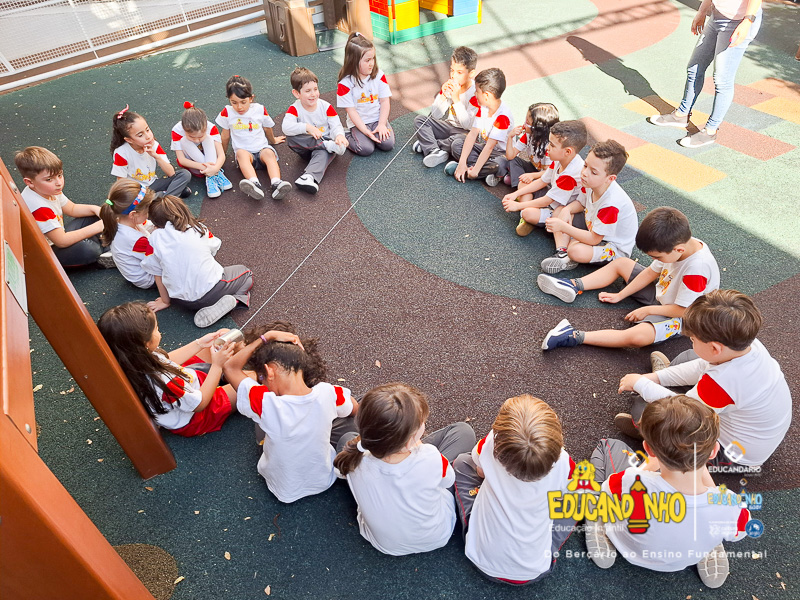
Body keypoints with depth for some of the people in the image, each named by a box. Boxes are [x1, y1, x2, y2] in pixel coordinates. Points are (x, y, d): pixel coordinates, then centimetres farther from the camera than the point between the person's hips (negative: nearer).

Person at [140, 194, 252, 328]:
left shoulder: (154, 237, -4)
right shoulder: (199, 228, -1)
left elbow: (157, 274, 3)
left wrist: (165, 301, 17)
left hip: (182, 300, 3)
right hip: (211, 290, -2)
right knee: (246, 273, 21)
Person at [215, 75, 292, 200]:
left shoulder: (260, 109, 5)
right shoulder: (227, 112, 3)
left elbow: (267, 128, 23)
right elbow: (225, 135, 16)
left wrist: (273, 140, 39)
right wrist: (222, 153, 25)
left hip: (262, 148, 1)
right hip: (243, 151, -1)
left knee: (269, 153, -35)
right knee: (241, 153, -37)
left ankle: (276, 184, -57)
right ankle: (255, 185, -63)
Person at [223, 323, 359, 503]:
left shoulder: (266, 405, -35)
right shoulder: (328, 393, -26)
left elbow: (230, 367, -18)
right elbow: (354, 409, -1)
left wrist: (267, 337, -22)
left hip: (285, 493, -1)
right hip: (324, 480, 1)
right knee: (345, 417, 20)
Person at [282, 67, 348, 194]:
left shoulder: (326, 107, -3)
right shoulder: (294, 109, -7)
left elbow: (336, 126, -9)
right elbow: (286, 127, -25)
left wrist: (339, 135, -35)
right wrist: (307, 127, -39)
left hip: (324, 147, -1)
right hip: (306, 147, 1)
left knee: (322, 153, -37)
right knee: (291, 138, -28)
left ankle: (310, 177, -59)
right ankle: (330, 145, -29)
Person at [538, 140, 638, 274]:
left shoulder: (611, 203, -36)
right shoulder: (591, 182, -15)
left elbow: (594, 239, -29)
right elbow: (581, 203, 7)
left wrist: (563, 227, -33)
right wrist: (567, 210, -16)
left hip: (616, 247, -8)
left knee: (576, 251, -35)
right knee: (562, 214, -2)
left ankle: (569, 259, 0)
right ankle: (562, 253, -13)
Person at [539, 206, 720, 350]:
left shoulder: (697, 268, -37)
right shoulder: (679, 243, -13)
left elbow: (683, 310, -29)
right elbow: (651, 272, 0)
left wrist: (647, 310, -17)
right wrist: (620, 295, 2)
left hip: (678, 316, -9)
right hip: (661, 290, 9)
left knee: (637, 336, -38)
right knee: (620, 263, 8)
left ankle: (575, 337, -38)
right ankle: (574, 286, 0)